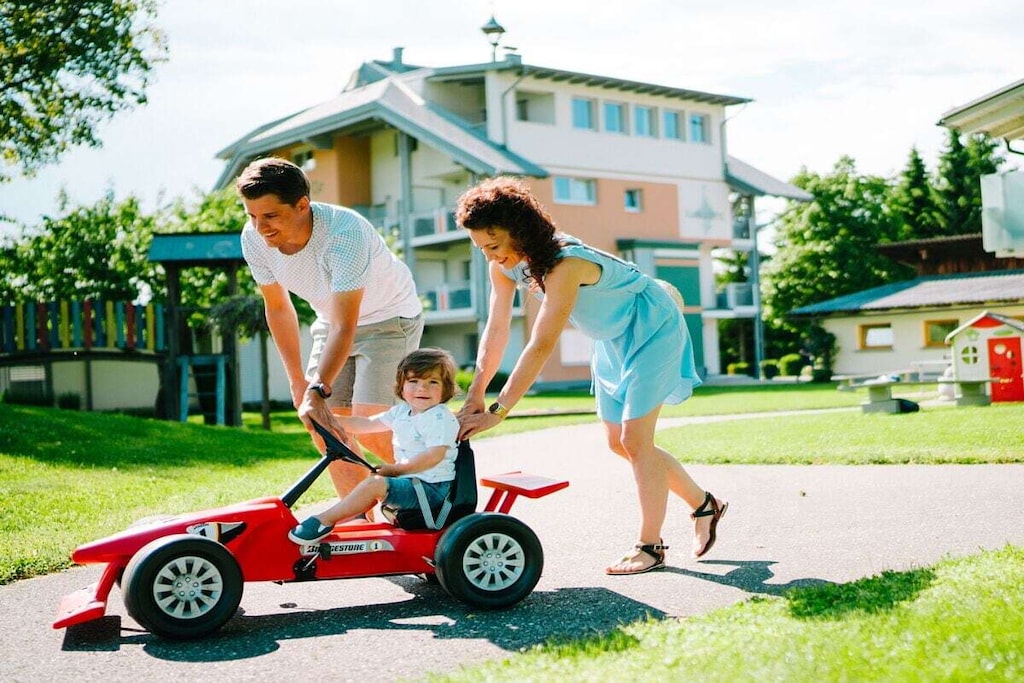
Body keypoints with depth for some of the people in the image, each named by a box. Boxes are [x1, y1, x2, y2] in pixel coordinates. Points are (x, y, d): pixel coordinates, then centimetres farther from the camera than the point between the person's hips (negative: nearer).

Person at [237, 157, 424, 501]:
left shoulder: (345, 233, -36)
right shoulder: (254, 240, -17)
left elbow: (344, 328, -38)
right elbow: (278, 308, 0)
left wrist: (318, 391, -49)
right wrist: (298, 381, 4)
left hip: (389, 319, -6)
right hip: (332, 321, 6)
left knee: (369, 427, -18)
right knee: (325, 427, -4)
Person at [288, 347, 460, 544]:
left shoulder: (441, 418, -14)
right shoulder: (402, 412, 13)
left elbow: (434, 456, -24)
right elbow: (367, 424, 19)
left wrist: (395, 469, -18)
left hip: (432, 488, -10)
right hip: (411, 479, 10)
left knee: (374, 484, -21)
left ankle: (324, 521, -15)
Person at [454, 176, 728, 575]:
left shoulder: (564, 265, -37)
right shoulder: (505, 264, -13)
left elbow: (541, 347, -40)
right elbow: (496, 330, -10)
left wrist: (498, 411, -40)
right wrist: (474, 395, -15)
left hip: (651, 329, -9)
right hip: (612, 339, 9)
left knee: (634, 439, -10)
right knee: (619, 442, 10)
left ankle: (650, 545, 4)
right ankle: (704, 505, 25)